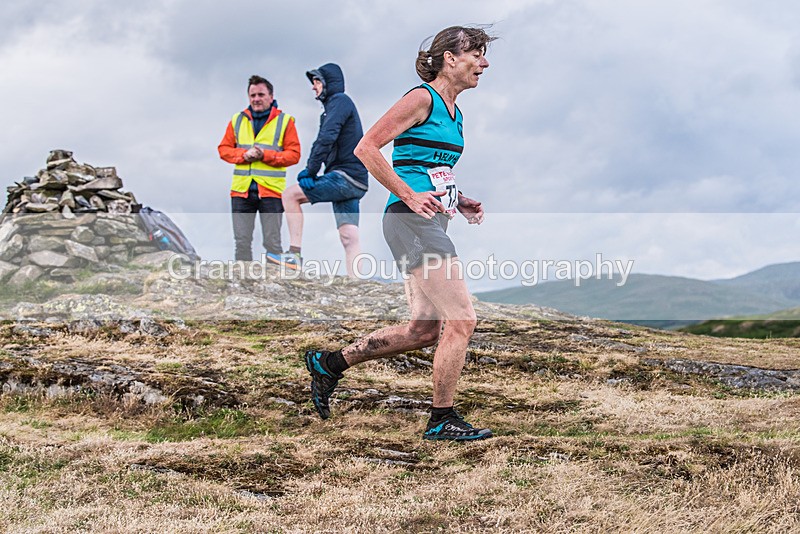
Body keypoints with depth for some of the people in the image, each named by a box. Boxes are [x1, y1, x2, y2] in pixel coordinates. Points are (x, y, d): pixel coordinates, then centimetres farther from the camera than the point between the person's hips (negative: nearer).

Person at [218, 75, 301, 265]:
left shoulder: (284, 121, 2)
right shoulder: (237, 120, 12)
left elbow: (294, 154, -2)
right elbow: (224, 149, 12)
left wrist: (266, 155, -14)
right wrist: (244, 155, -7)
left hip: (271, 190, -3)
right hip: (241, 189, 3)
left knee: (272, 241, -1)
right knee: (241, 241, 6)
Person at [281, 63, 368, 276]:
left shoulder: (340, 101, -5)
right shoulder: (336, 104, 26)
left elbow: (326, 138, -19)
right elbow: (327, 140, 20)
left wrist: (310, 171, -16)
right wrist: (311, 171, 4)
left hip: (345, 176, -10)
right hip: (353, 180, 10)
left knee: (290, 194, -8)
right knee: (349, 238, 3)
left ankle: (295, 253, -10)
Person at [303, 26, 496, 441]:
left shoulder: (453, 111, 18)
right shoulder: (421, 99, -9)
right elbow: (365, 149, -14)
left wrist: (457, 201, 13)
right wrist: (409, 196, -17)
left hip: (429, 222, 10)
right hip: (411, 220, -10)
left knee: (423, 330, 11)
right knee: (461, 320, -9)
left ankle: (330, 363, 21)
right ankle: (443, 420, 3)